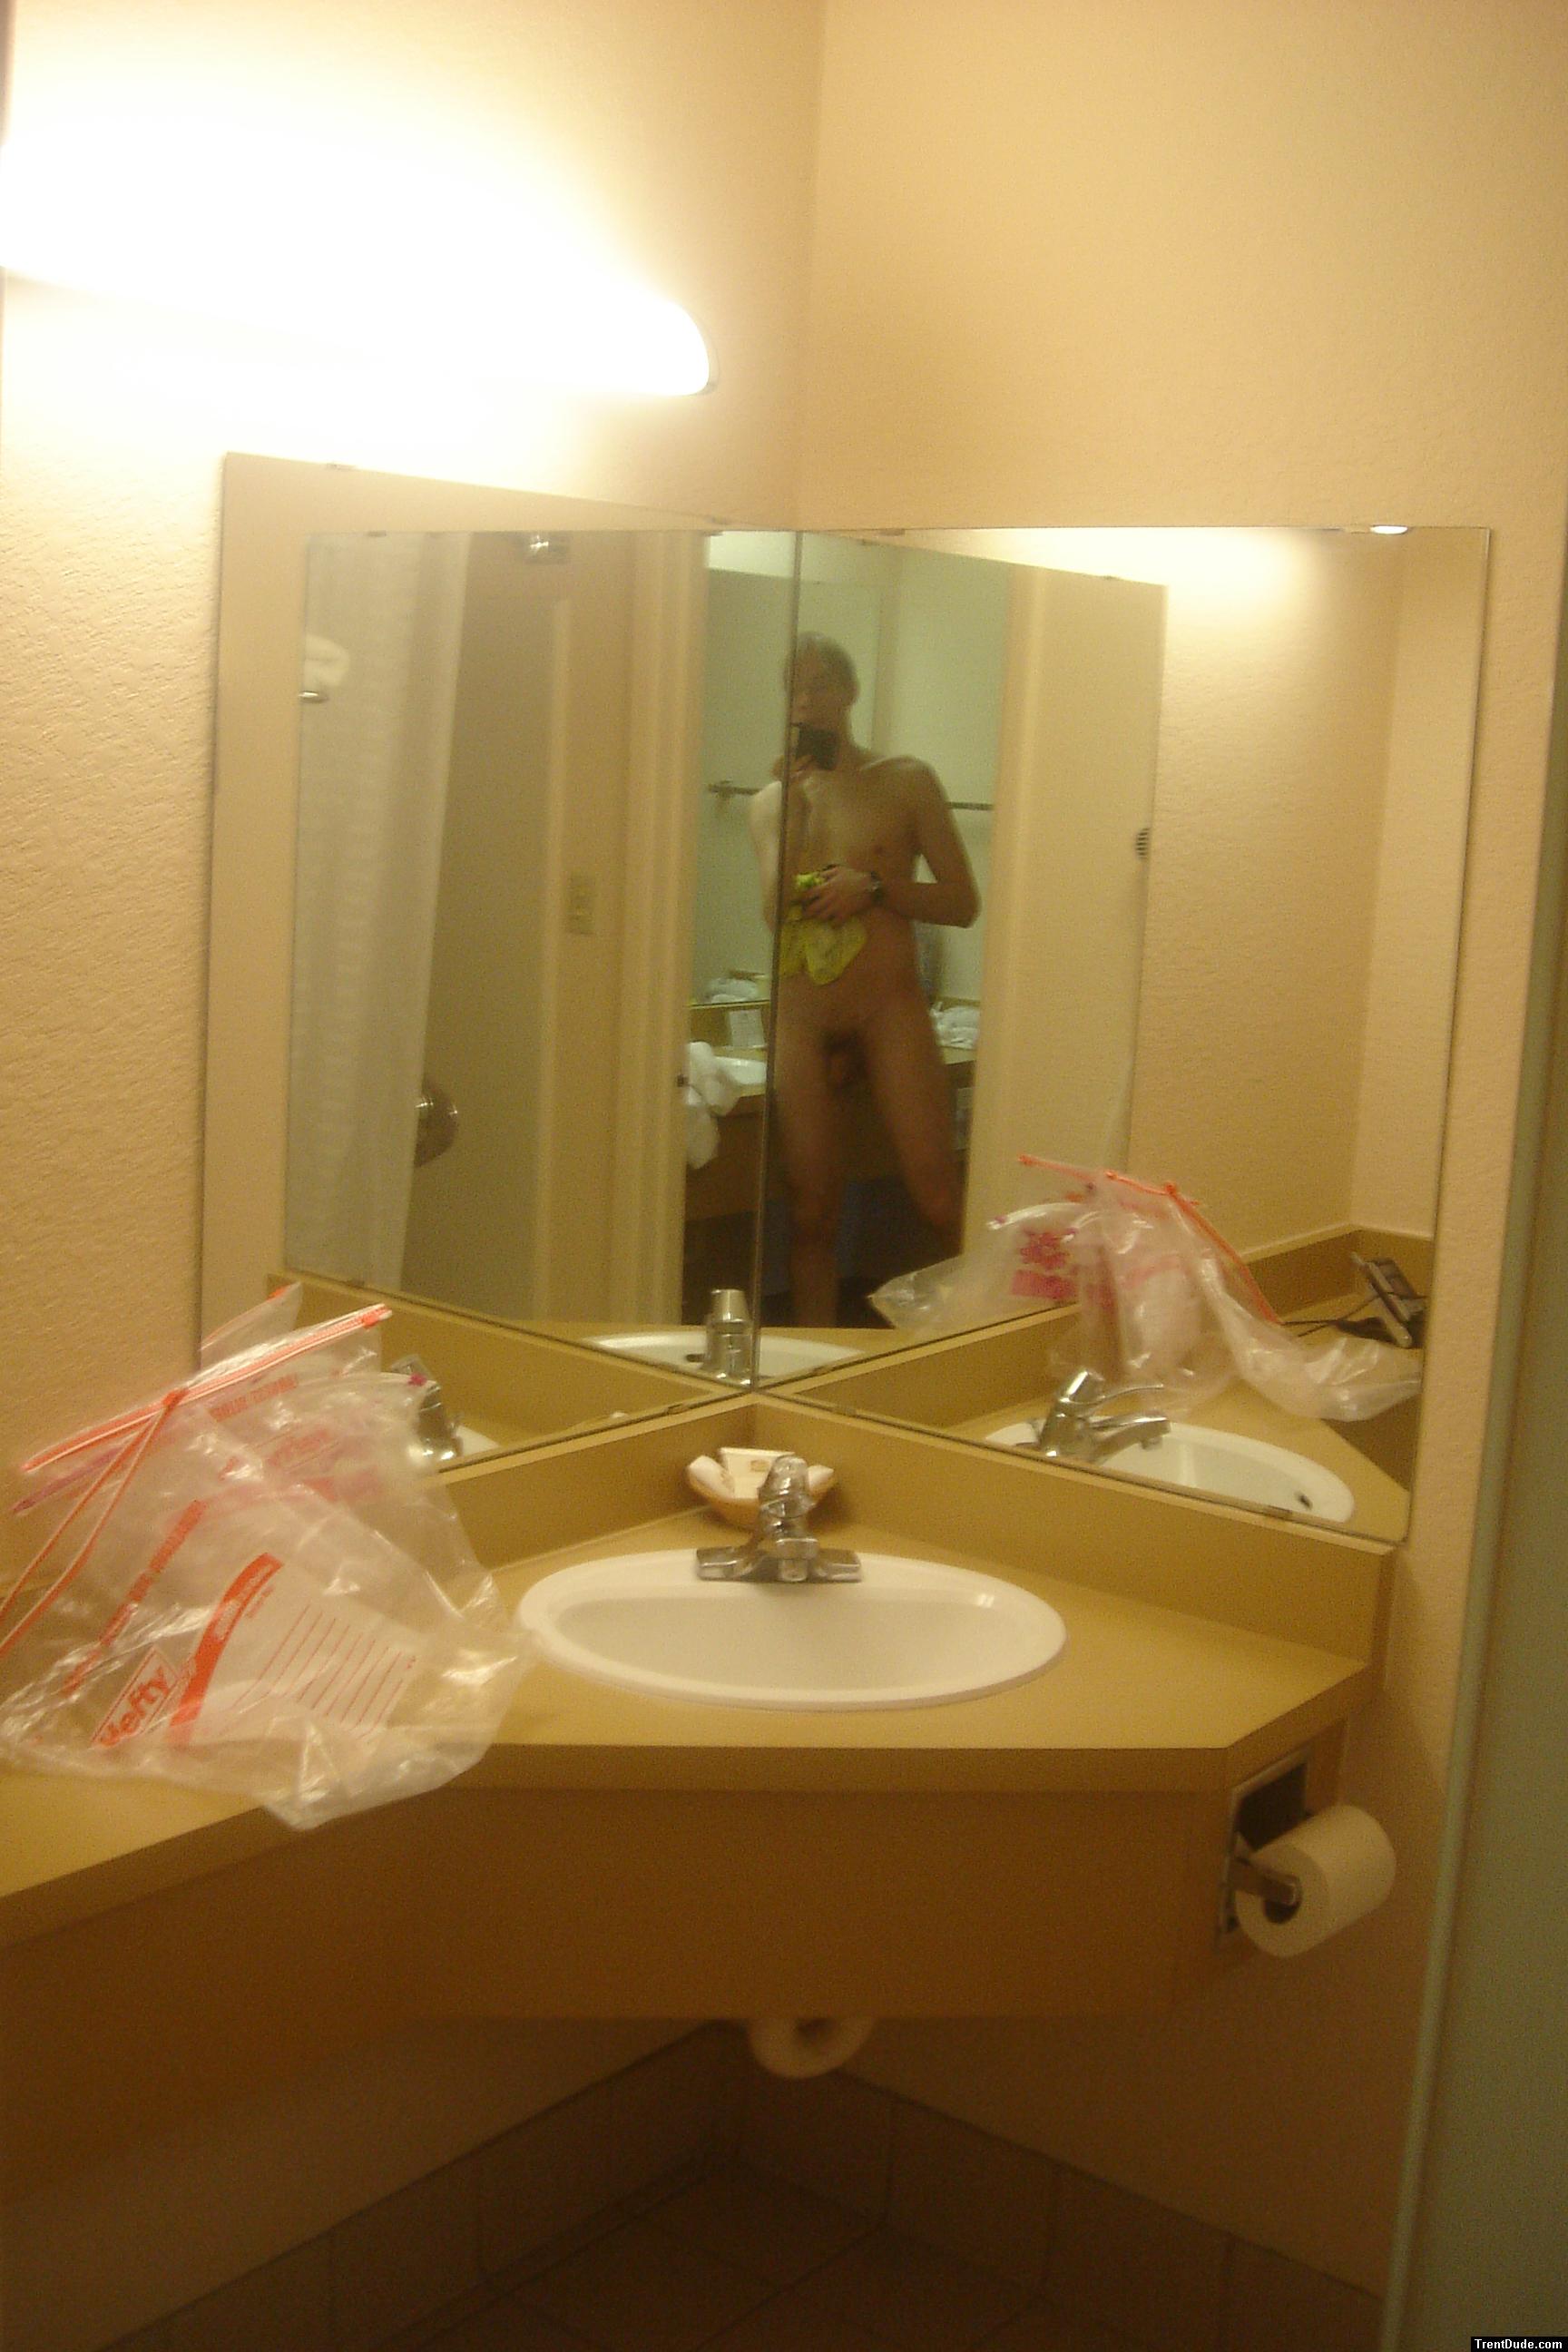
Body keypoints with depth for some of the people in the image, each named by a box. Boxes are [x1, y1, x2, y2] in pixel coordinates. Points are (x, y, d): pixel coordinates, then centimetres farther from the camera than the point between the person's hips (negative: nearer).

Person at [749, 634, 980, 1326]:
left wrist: (874, 886, -11)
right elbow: (774, 906, -2)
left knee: (942, 1203, -11)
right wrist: (796, 803, -7)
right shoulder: (771, 799, 14)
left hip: (889, 1010, -2)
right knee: (812, 1212, 4)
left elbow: (963, 903, 2)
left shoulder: (905, 782, 6)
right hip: (801, 1020, 3)